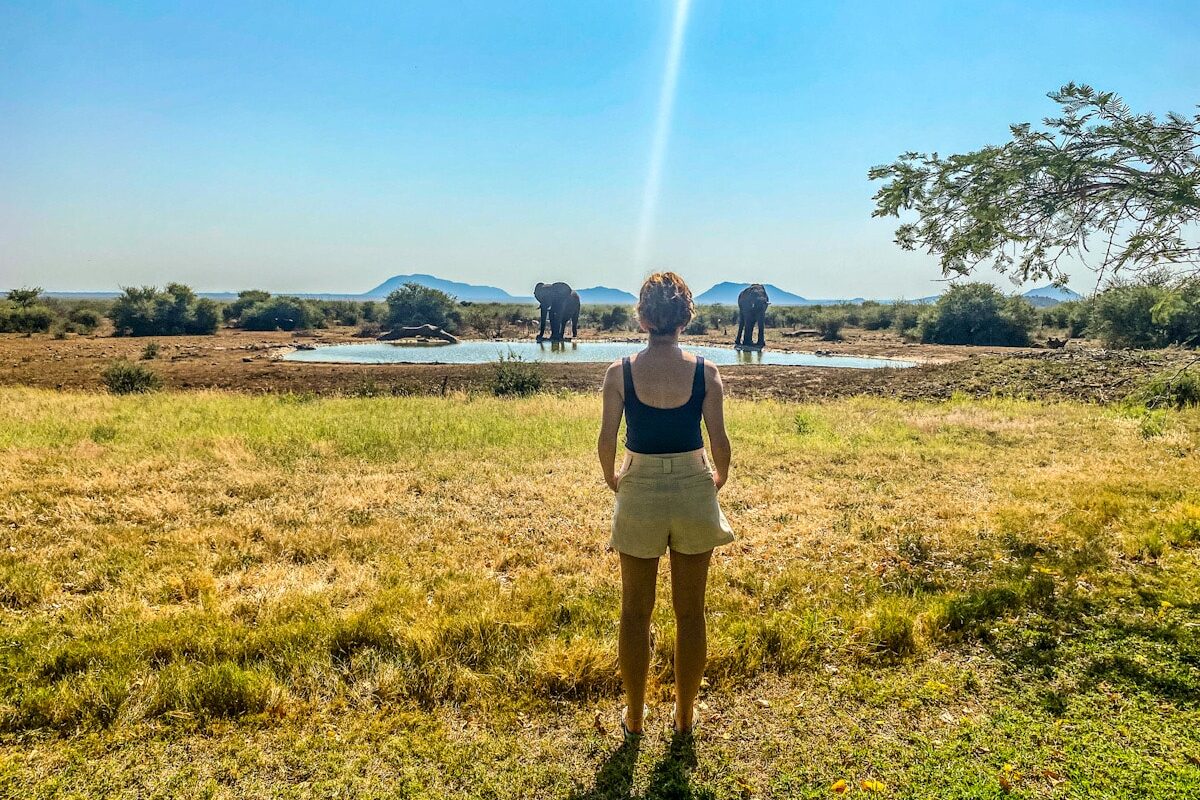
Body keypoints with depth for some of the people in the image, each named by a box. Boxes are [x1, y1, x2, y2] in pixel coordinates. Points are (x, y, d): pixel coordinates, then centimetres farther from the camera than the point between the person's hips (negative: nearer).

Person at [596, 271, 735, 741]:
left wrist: (613, 479, 11)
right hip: (693, 492, 1)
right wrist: (717, 481, 13)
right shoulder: (705, 372, -8)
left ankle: (634, 716, 27)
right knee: (690, 612, 15)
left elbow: (606, 440, -8)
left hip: (639, 492, 0)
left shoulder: (620, 372, -9)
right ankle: (684, 715, 28)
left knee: (635, 612, 15)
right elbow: (720, 442, -7)